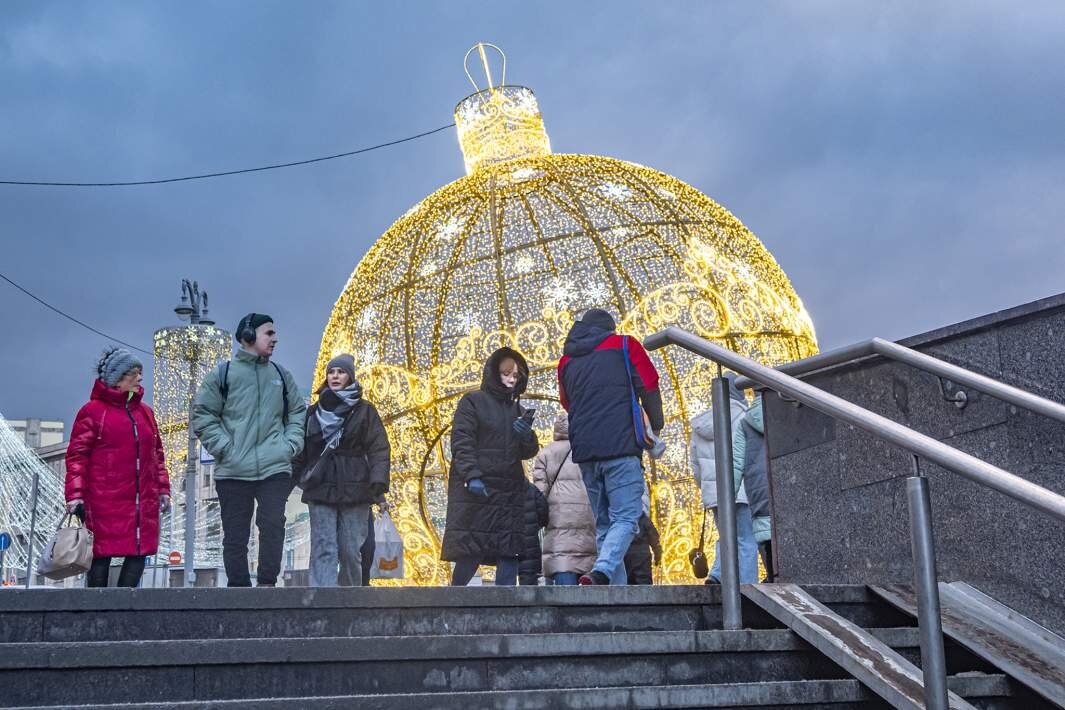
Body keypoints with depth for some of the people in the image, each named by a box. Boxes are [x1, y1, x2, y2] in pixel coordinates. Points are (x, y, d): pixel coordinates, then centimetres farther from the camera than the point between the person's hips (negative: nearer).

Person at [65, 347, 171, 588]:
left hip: (143, 502, 5)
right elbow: (76, 455, -4)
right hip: (105, 502, -5)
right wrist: (75, 495, -11)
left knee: (139, 553, 2)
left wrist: (163, 489, 16)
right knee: (102, 554, -2)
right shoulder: (92, 411, -1)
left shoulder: (145, 412, 17)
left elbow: (157, 453, 22)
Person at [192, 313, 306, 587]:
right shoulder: (222, 374, 4)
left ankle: (266, 584, -4)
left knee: (273, 525, -11)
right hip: (233, 471, -1)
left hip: (275, 468, 2)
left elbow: (297, 413, 20)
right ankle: (238, 588, 8)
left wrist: (291, 444, 4)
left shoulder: (281, 375, 15)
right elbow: (202, 415, 3)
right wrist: (224, 447, -8)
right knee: (235, 535, 2)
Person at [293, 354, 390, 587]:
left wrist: (379, 481, -14)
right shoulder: (314, 413, 15)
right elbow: (301, 450, 15)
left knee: (351, 551, 0)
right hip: (320, 490, 2)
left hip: (354, 490, -1)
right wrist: (293, 477, 6)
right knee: (323, 550, -7)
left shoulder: (364, 411, 6)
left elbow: (379, 449, -2)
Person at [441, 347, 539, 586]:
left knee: (510, 554, -2)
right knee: (469, 554, -9)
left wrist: (526, 436, -7)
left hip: (510, 492, 6)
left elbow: (529, 452, 16)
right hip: (475, 490, -6)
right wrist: (472, 476, -21)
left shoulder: (518, 411, 21)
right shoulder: (472, 402, 4)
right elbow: (461, 443, -7)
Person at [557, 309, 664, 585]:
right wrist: (656, 426, 18)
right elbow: (649, 388, 4)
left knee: (604, 523, 10)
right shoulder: (624, 345, 7)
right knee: (626, 518, -7)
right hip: (621, 447, -4)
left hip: (584, 451, 5)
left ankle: (617, 587, 3)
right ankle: (602, 570, -29)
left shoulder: (567, 359, 19)